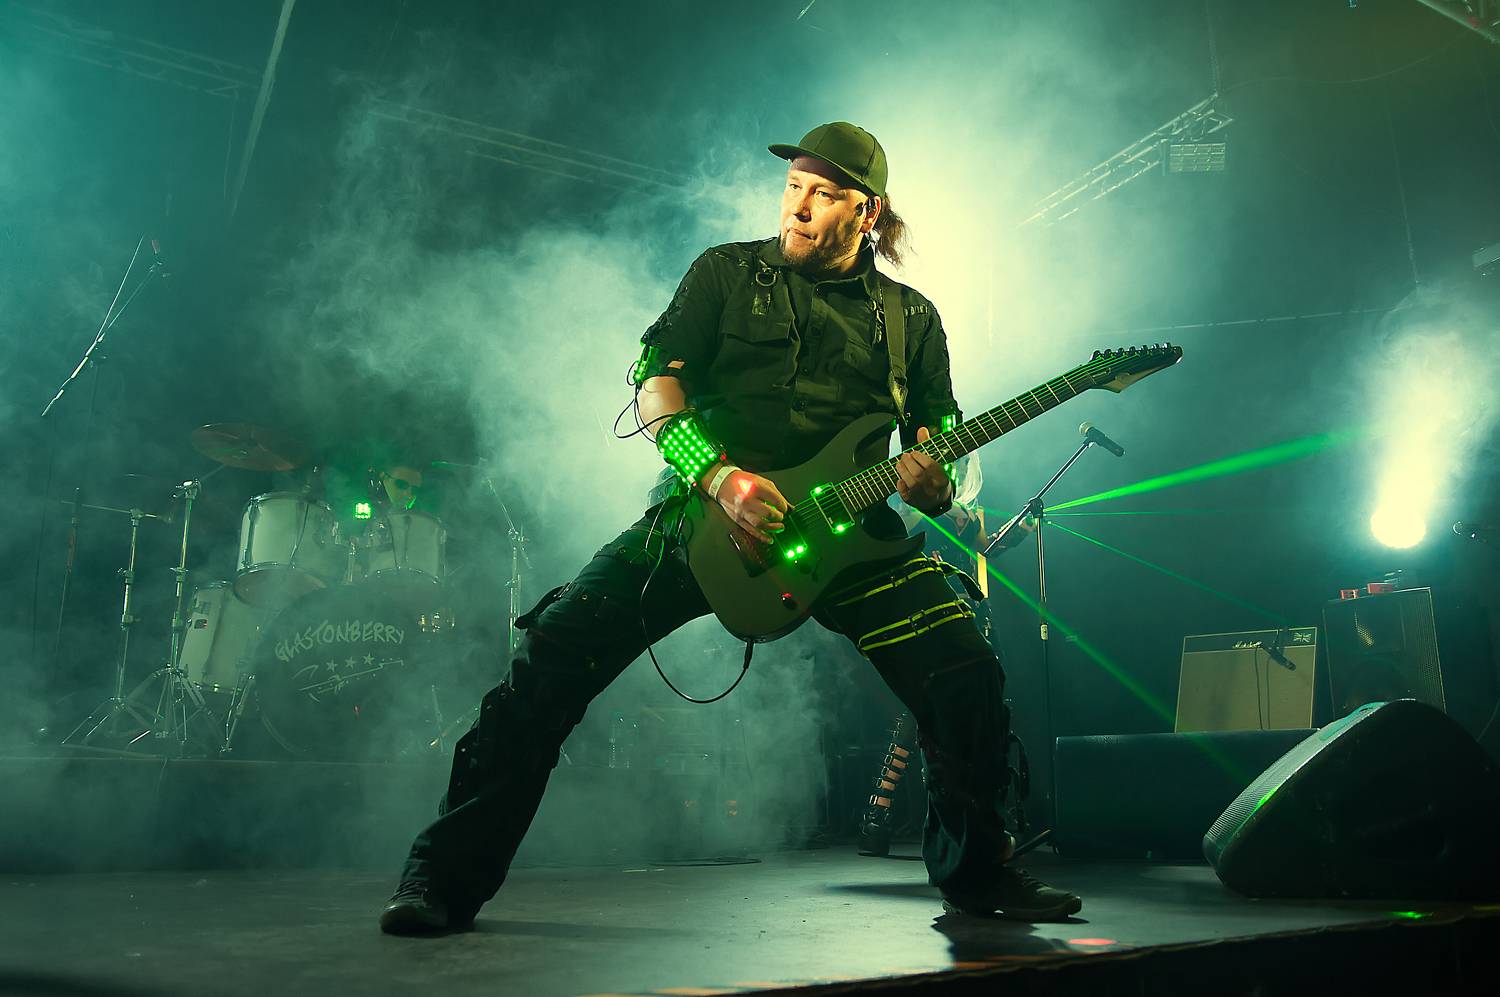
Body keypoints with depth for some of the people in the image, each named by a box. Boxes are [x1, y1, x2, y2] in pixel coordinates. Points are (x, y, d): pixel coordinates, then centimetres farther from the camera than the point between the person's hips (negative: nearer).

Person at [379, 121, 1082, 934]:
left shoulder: (911, 318, 14)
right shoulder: (727, 272, 8)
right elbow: (655, 379, -2)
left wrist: (931, 482, -13)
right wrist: (720, 477, -19)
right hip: (711, 513, -1)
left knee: (966, 677, -12)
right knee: (557, 650, -17)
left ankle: (976, 874, 16)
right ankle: (447, 876, -1)